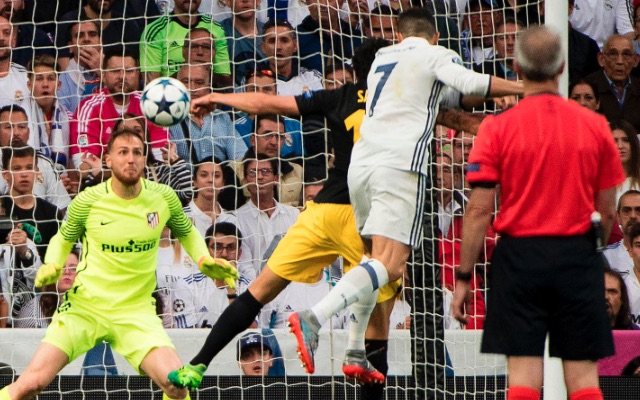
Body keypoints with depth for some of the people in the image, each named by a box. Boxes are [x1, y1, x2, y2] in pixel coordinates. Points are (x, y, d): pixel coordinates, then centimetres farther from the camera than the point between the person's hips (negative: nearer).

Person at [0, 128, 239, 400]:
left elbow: (187, 232, 19)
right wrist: (52, 266, -7)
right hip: (84, 306, -1)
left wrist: (204, 261, 1)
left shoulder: (164, 198, -3)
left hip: (136, 313, 1)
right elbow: (63, 239, 13)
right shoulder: (88, 201, -7)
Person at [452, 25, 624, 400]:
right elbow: (608, 211, 6)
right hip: (578, 256, 1)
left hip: (519, 257, -1)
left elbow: (479, 210, -7)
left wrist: (463, 277, 0)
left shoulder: (498, 127, -5)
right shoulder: (595, 125, 1)